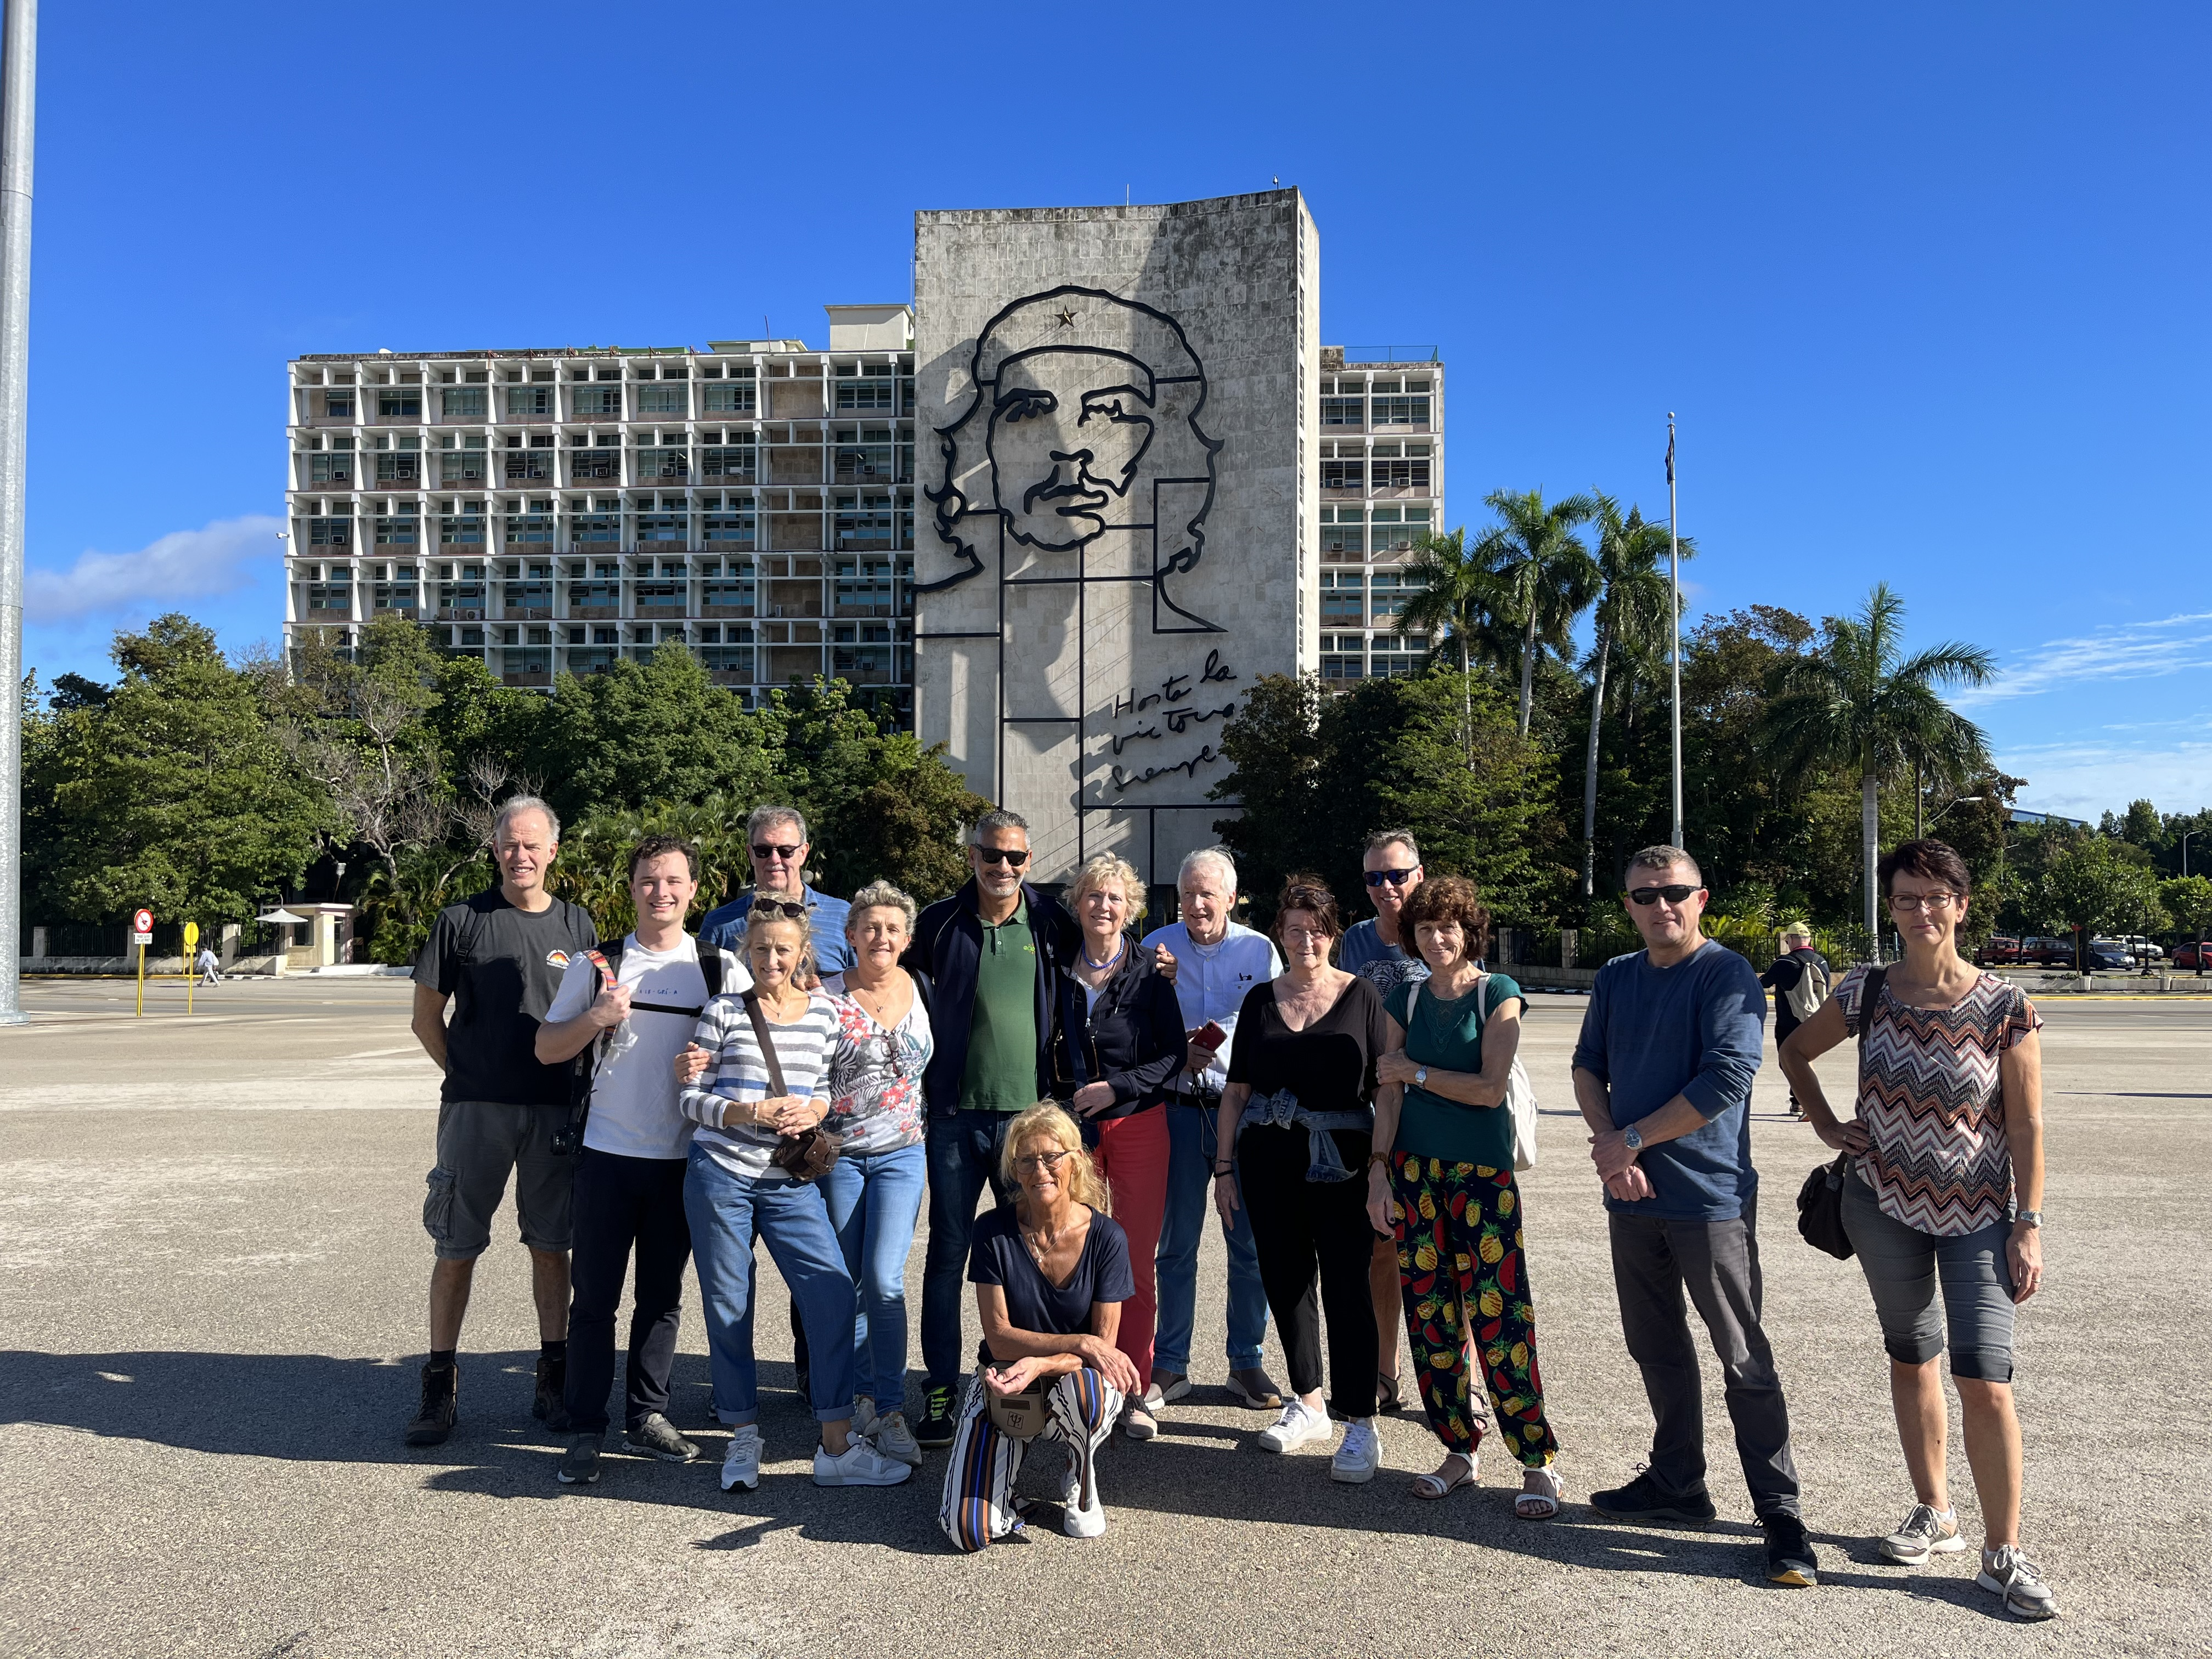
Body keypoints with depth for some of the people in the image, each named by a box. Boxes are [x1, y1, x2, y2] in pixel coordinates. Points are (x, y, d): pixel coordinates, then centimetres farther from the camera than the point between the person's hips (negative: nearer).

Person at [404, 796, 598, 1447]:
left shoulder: (577, 926, 8)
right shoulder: (462, 921, 2)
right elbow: (426, 1017, 7)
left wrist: (578, 1088, 4)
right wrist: (466, 1075, 2)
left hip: (556, 1111, 2)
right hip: (475, 1107, -1)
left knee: (551, 1245, 9)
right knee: (457, 1247, 4)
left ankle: (553, 1380, 19)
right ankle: (441, 1385, 16)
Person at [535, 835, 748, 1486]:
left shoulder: (722, 968, 3)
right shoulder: (597, 964, 3)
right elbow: (546, 1049, 5)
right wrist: (594, 1018, -13)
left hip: (685, 1157, 1)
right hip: (609, 1151, -1)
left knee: (663, 1296, 11)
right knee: (594, 1296, 2)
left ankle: (647, 1416, 24)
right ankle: (585, 1431, 12)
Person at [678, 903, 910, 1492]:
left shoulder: (824, 1011, 7)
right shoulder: (723, 1011, 0)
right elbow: (692, 1099, 0)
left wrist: (815, 1108, -6)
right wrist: (753, 1113, -16)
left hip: (790, 1182, 2)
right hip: (721, 1176, -2)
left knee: (833, 1296, -6)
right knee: (728, 1307, 6)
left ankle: (837, 1446, 5)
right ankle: (743, 1440, 24)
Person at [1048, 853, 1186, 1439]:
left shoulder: (1149, 973, -1)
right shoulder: (1057, 967, 5)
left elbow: (1174, 1053, -2)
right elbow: (1044, 1047, 12)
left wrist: (1116, 1088, -12)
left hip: (1138, 1122, -1)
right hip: (1071, 1124, 2)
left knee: (1136, 1262, 1)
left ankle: (1135, 1393, 11)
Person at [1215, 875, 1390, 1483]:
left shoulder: (1360, 997, 0)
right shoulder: (1260, 1001, 9)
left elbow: (1385, 1089, -1)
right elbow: (1236, 1091, 12)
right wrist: (1225, 1165, 8)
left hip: (1340, 1161, -3)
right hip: (1268, 1160, 4)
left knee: (1346, 1284, -5)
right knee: (1285, 1279, 11)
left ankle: (1360, 1426, 3)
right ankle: (1308, 1403, 27)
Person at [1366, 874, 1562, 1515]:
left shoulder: (1498, 995, -3)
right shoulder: (1404, 999, 9)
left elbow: (1491, 1089, -12)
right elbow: (1389, 1091, 6)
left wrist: (1415, 1072, -6)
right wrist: (1379, 1169, -2)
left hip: (1482, 1171, -4)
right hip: (1415, 1169, 4)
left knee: (1497, 1315, -6)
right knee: (1429, 1314, 6)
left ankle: (1539, 1462, 4)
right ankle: (1460, 1450, 19)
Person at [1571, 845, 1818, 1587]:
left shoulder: (1726, 975, -11)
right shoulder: (1616, 978, 9)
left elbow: (1725, 1080, -20)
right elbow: (1587, 1066, 10)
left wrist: (1630, 1140, -14)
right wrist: (1608, 1146, -9)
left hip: (1710, 1197, -7)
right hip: (1634, 1194, 7)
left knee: (1745, 1363, 0)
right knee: (1656, 1348, 17)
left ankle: (1780, 1513, 10)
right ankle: (1677, 1483, 32)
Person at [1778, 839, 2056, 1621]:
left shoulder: (2006, 1009, -11)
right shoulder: (1867, 993, -4)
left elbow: (2026, 1127, -7)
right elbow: (1795, 1051, 13)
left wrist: (2029, 1225, -9)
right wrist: (1826, 1124, 3)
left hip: (1977, 1214, -3)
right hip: (1885, 1204, 3)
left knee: (1985, 1381, -8)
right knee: (1911, 1360, 15)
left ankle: (2004, 1553, 7)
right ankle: (1934, 1515, 31)